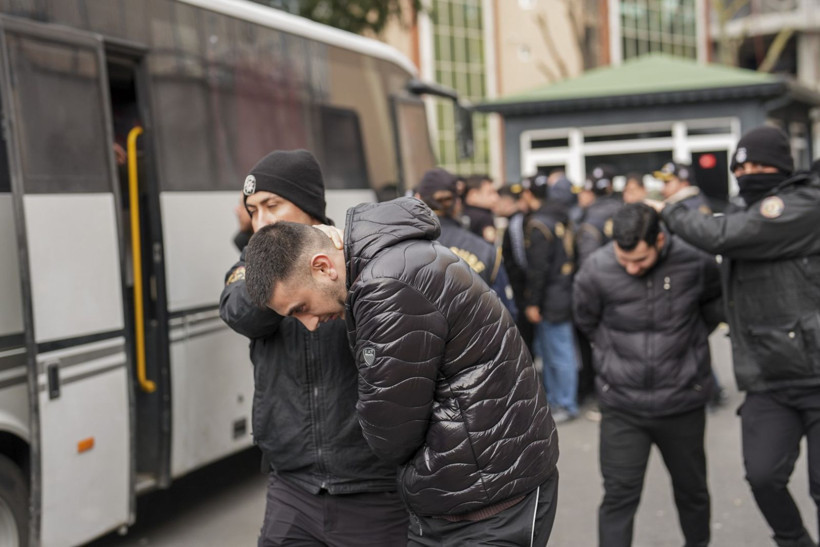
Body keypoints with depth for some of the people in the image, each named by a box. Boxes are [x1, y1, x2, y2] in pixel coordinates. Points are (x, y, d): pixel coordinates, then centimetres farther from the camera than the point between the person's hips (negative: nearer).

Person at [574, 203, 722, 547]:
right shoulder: (596, 270, -16)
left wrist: (691, 342, 6)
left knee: (691, 488, 19)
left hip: (683, 401, 1)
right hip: (622, 405, -1)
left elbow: (716, 301, 9)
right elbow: (587, 321, 5)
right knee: (619, 496, -1)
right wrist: (616, 356, 2)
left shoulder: (695, 261, -14)